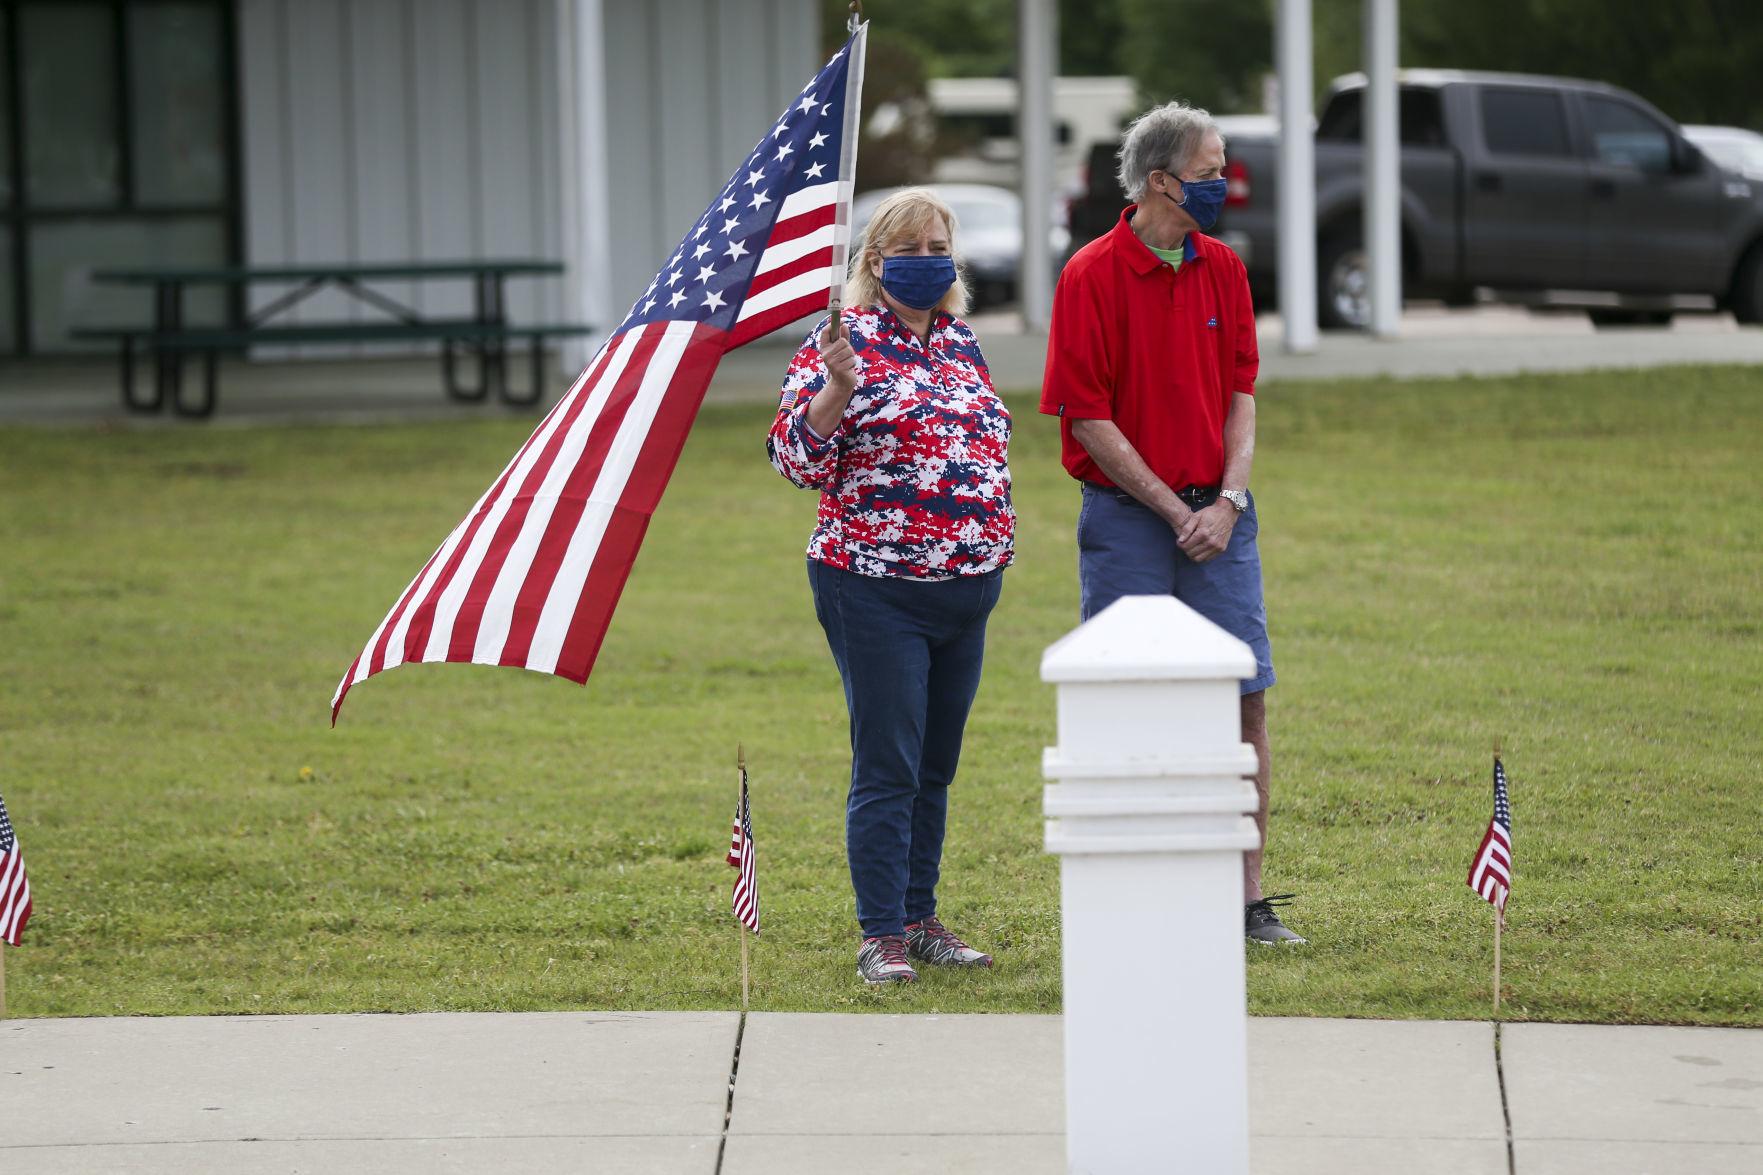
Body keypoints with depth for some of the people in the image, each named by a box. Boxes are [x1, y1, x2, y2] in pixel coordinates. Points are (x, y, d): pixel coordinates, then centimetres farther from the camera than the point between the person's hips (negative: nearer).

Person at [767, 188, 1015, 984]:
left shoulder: (960, 345, 14)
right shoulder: (843, 342, -7)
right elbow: (797, 458, -13)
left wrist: (994, 546, 18)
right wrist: (835, 387, -28)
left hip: (966, 589, 7)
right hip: (877, 590, -7)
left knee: (935, 768, 13)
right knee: (887, 768, -7)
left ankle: (919, 919, 21)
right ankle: (881, 936, -2)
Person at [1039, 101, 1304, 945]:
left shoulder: (1222, 269, 7)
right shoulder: (1092, 275, -9)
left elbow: (1240, 394, 8)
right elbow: (1089, 418, -10)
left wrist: (1228, 501, -7)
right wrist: (1175, 511, -11)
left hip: (1215, 516, 5)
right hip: (1127, 517, -5)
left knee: (1245, 696, 0)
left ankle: (1249, 898, 5)